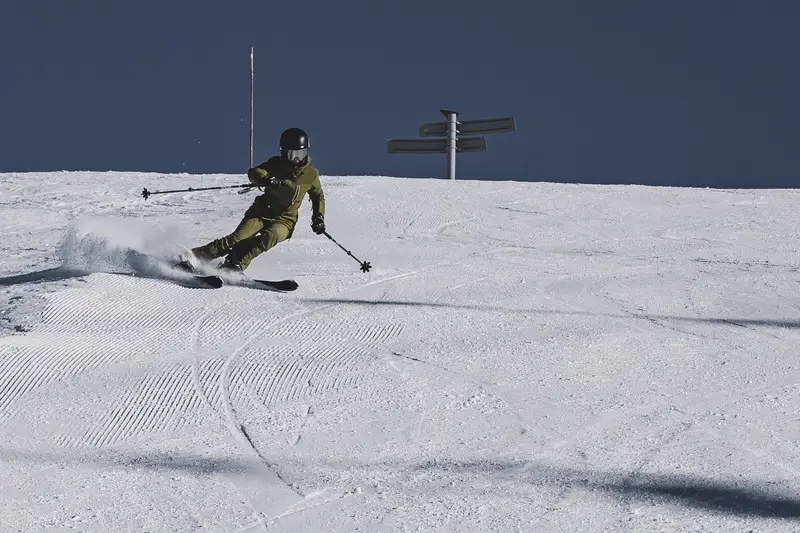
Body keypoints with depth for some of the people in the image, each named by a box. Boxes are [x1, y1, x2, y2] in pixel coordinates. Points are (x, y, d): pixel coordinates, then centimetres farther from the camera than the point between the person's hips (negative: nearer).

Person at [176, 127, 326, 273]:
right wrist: (263, 179, -42)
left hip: (284, 219, 1)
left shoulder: (311, 174, 1)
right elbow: (253, 173, -19)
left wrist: (318, 217, 4)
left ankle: (235, 265, -37)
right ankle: (193, 256, -15)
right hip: (262, 211, -1)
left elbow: (318, 196, 18)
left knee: (270, 237, -34)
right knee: (237, 238, -21)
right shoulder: (276, 164, -4)